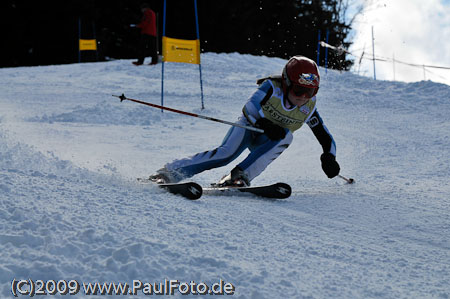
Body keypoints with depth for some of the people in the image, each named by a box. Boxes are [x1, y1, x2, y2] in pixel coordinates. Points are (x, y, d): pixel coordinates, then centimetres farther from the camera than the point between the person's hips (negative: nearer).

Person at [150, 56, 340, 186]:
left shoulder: (308, 108, -12)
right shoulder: (272, 87, -21)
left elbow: (326, 138, -6)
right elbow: (250, 108, -31)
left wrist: (329, 157, -24)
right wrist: (264, 125, -48)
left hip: (267, 143, 3)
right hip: (250, 126, -3)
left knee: (286, 136, -32)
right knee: (226, 153, -32)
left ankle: (241, 176, -40)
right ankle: (170, 172, -26)